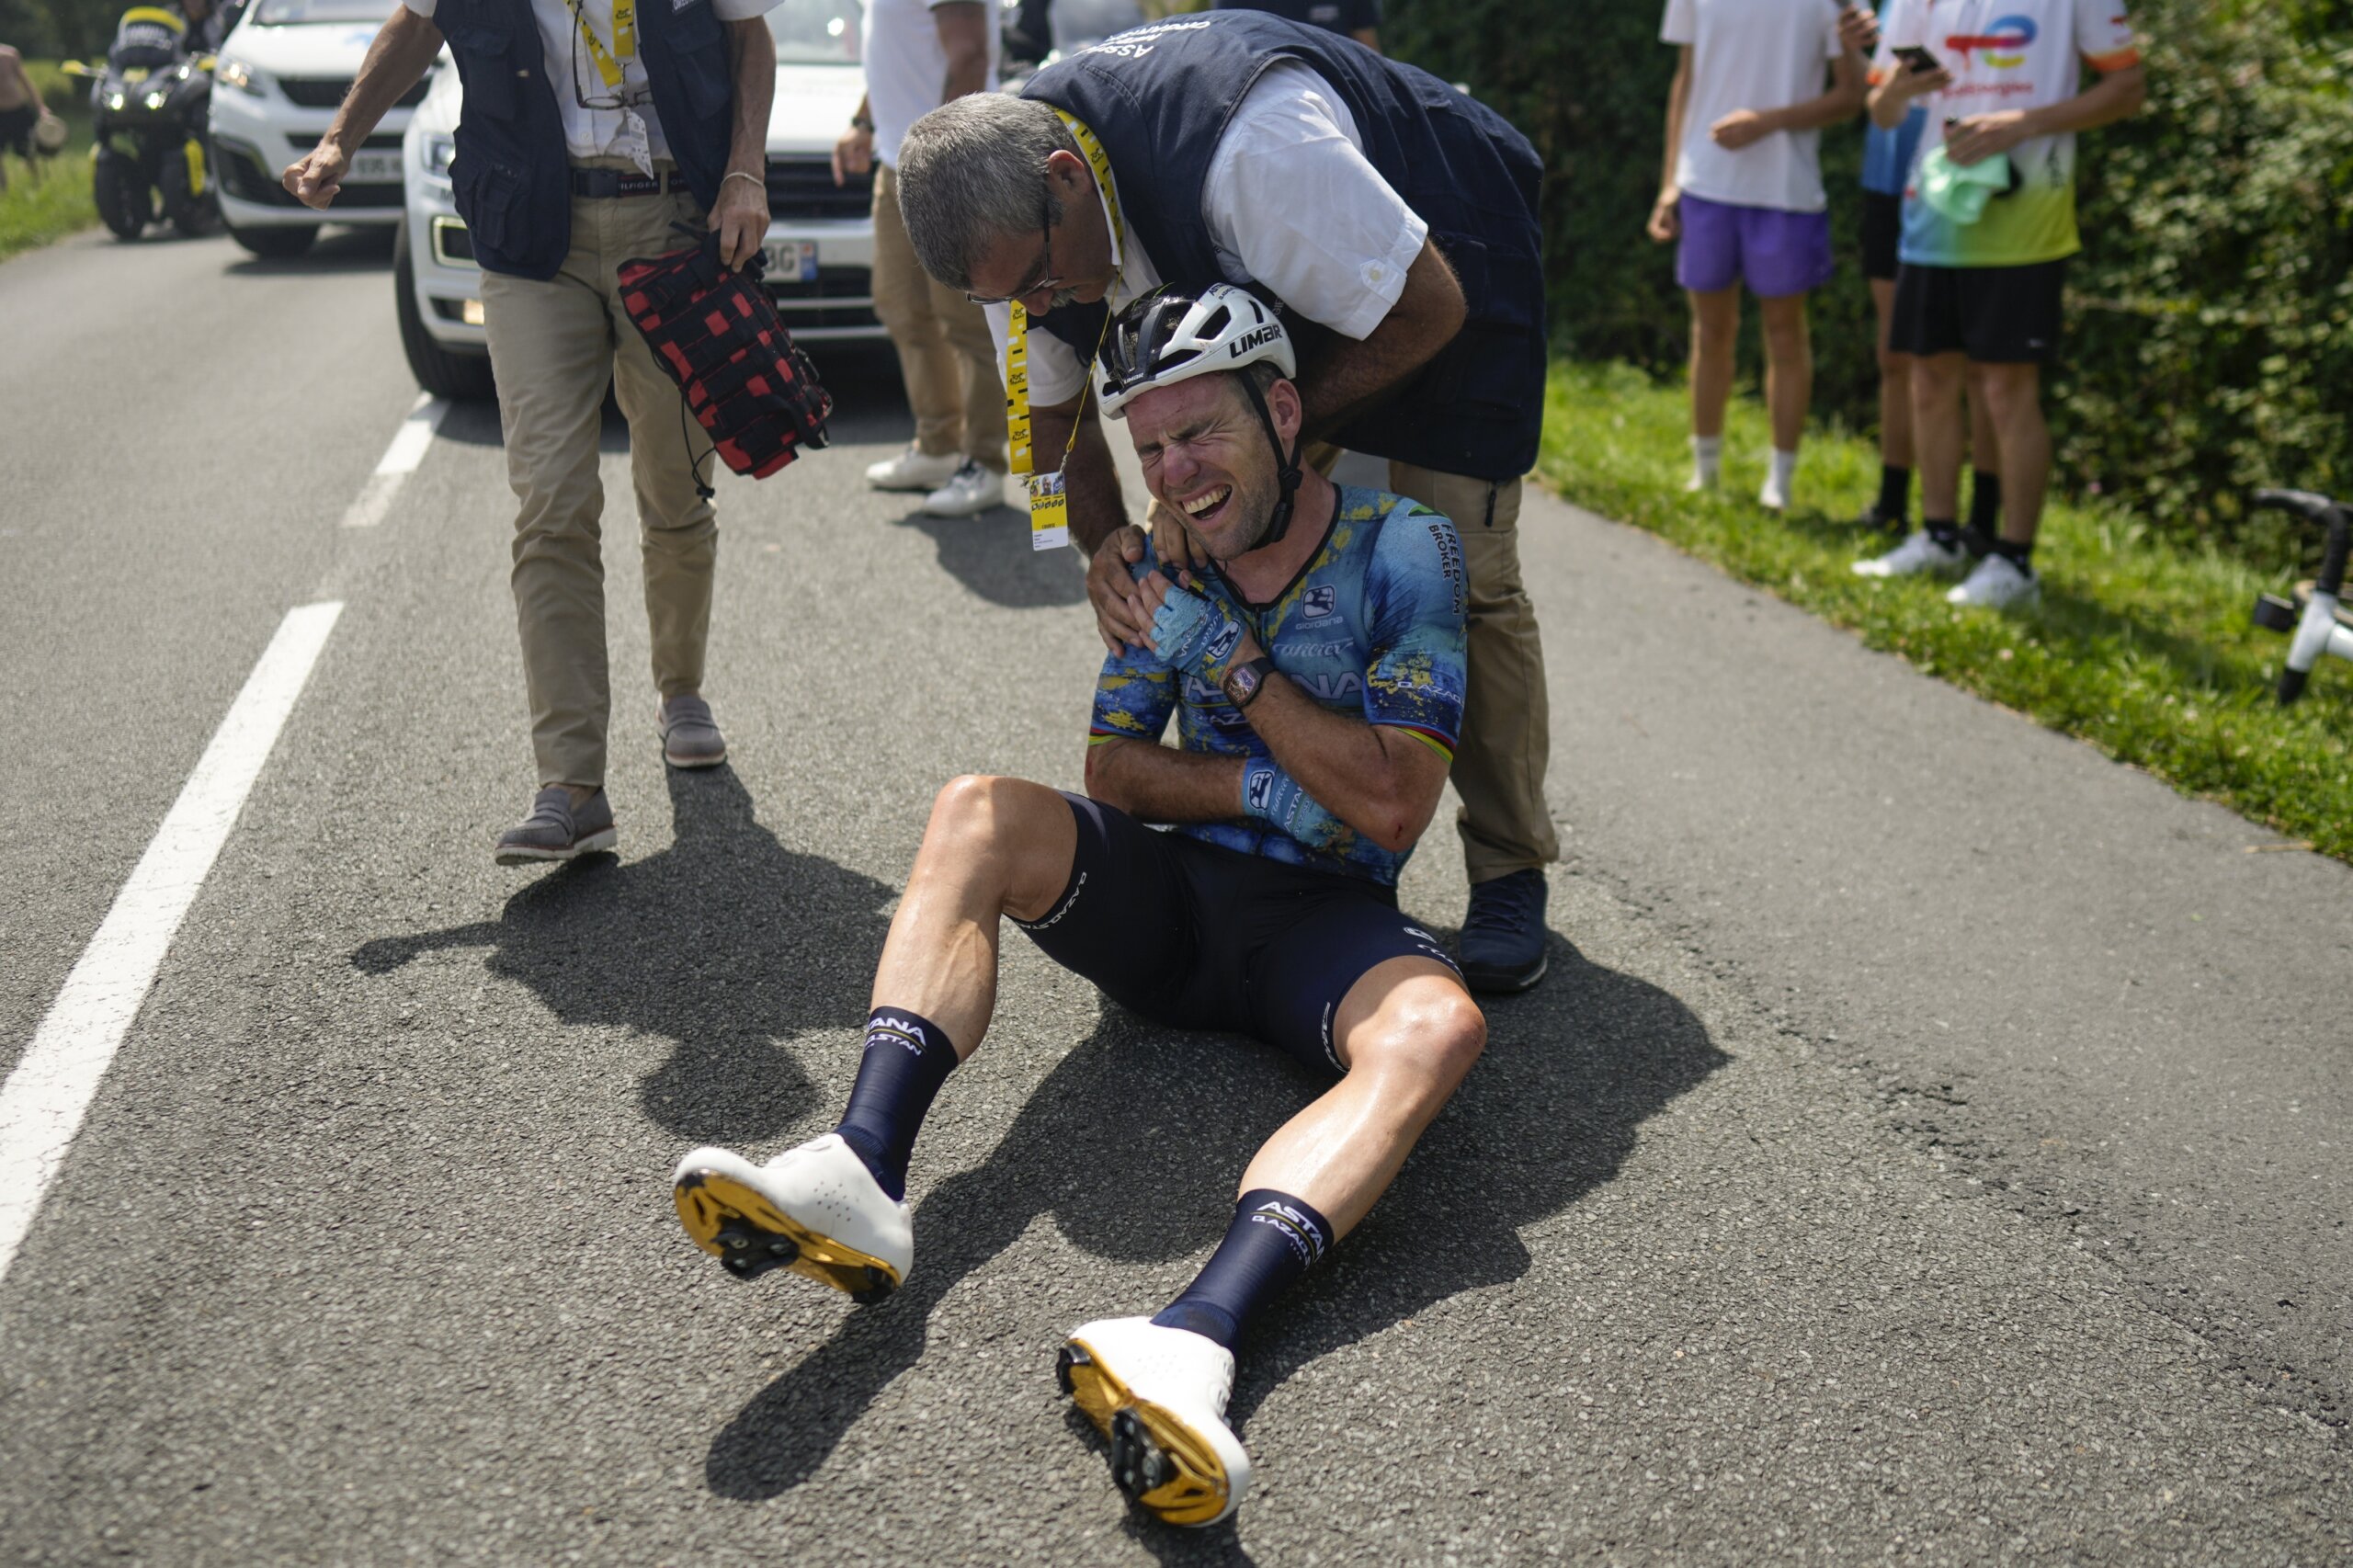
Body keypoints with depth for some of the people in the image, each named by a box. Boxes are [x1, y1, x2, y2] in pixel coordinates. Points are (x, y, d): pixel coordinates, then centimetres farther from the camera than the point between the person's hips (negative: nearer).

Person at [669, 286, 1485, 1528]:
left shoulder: (1404, 549, -4)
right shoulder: (1171, 568, 10)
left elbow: (1389, 804, -11)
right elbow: (1114, 768, 7)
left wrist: (1228, 656, -11)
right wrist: (1268, 786, -9)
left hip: (1323, 915, -3)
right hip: (1173, 898, 4)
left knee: (1436, 1026, -36)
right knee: (978, 812, -22)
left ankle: (1193, 1338, -57)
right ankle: (862, 1179, -38)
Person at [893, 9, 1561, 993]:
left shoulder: (1248, 150, -42)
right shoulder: (1011, 212, -18)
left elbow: (1428, 311, -30)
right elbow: (1053, 407, -3)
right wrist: (1105, 542, -22)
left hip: (1438, 259, -6)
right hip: (1264, 286, 7)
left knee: (1462, 579, -13)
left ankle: (1510, 875, 2)